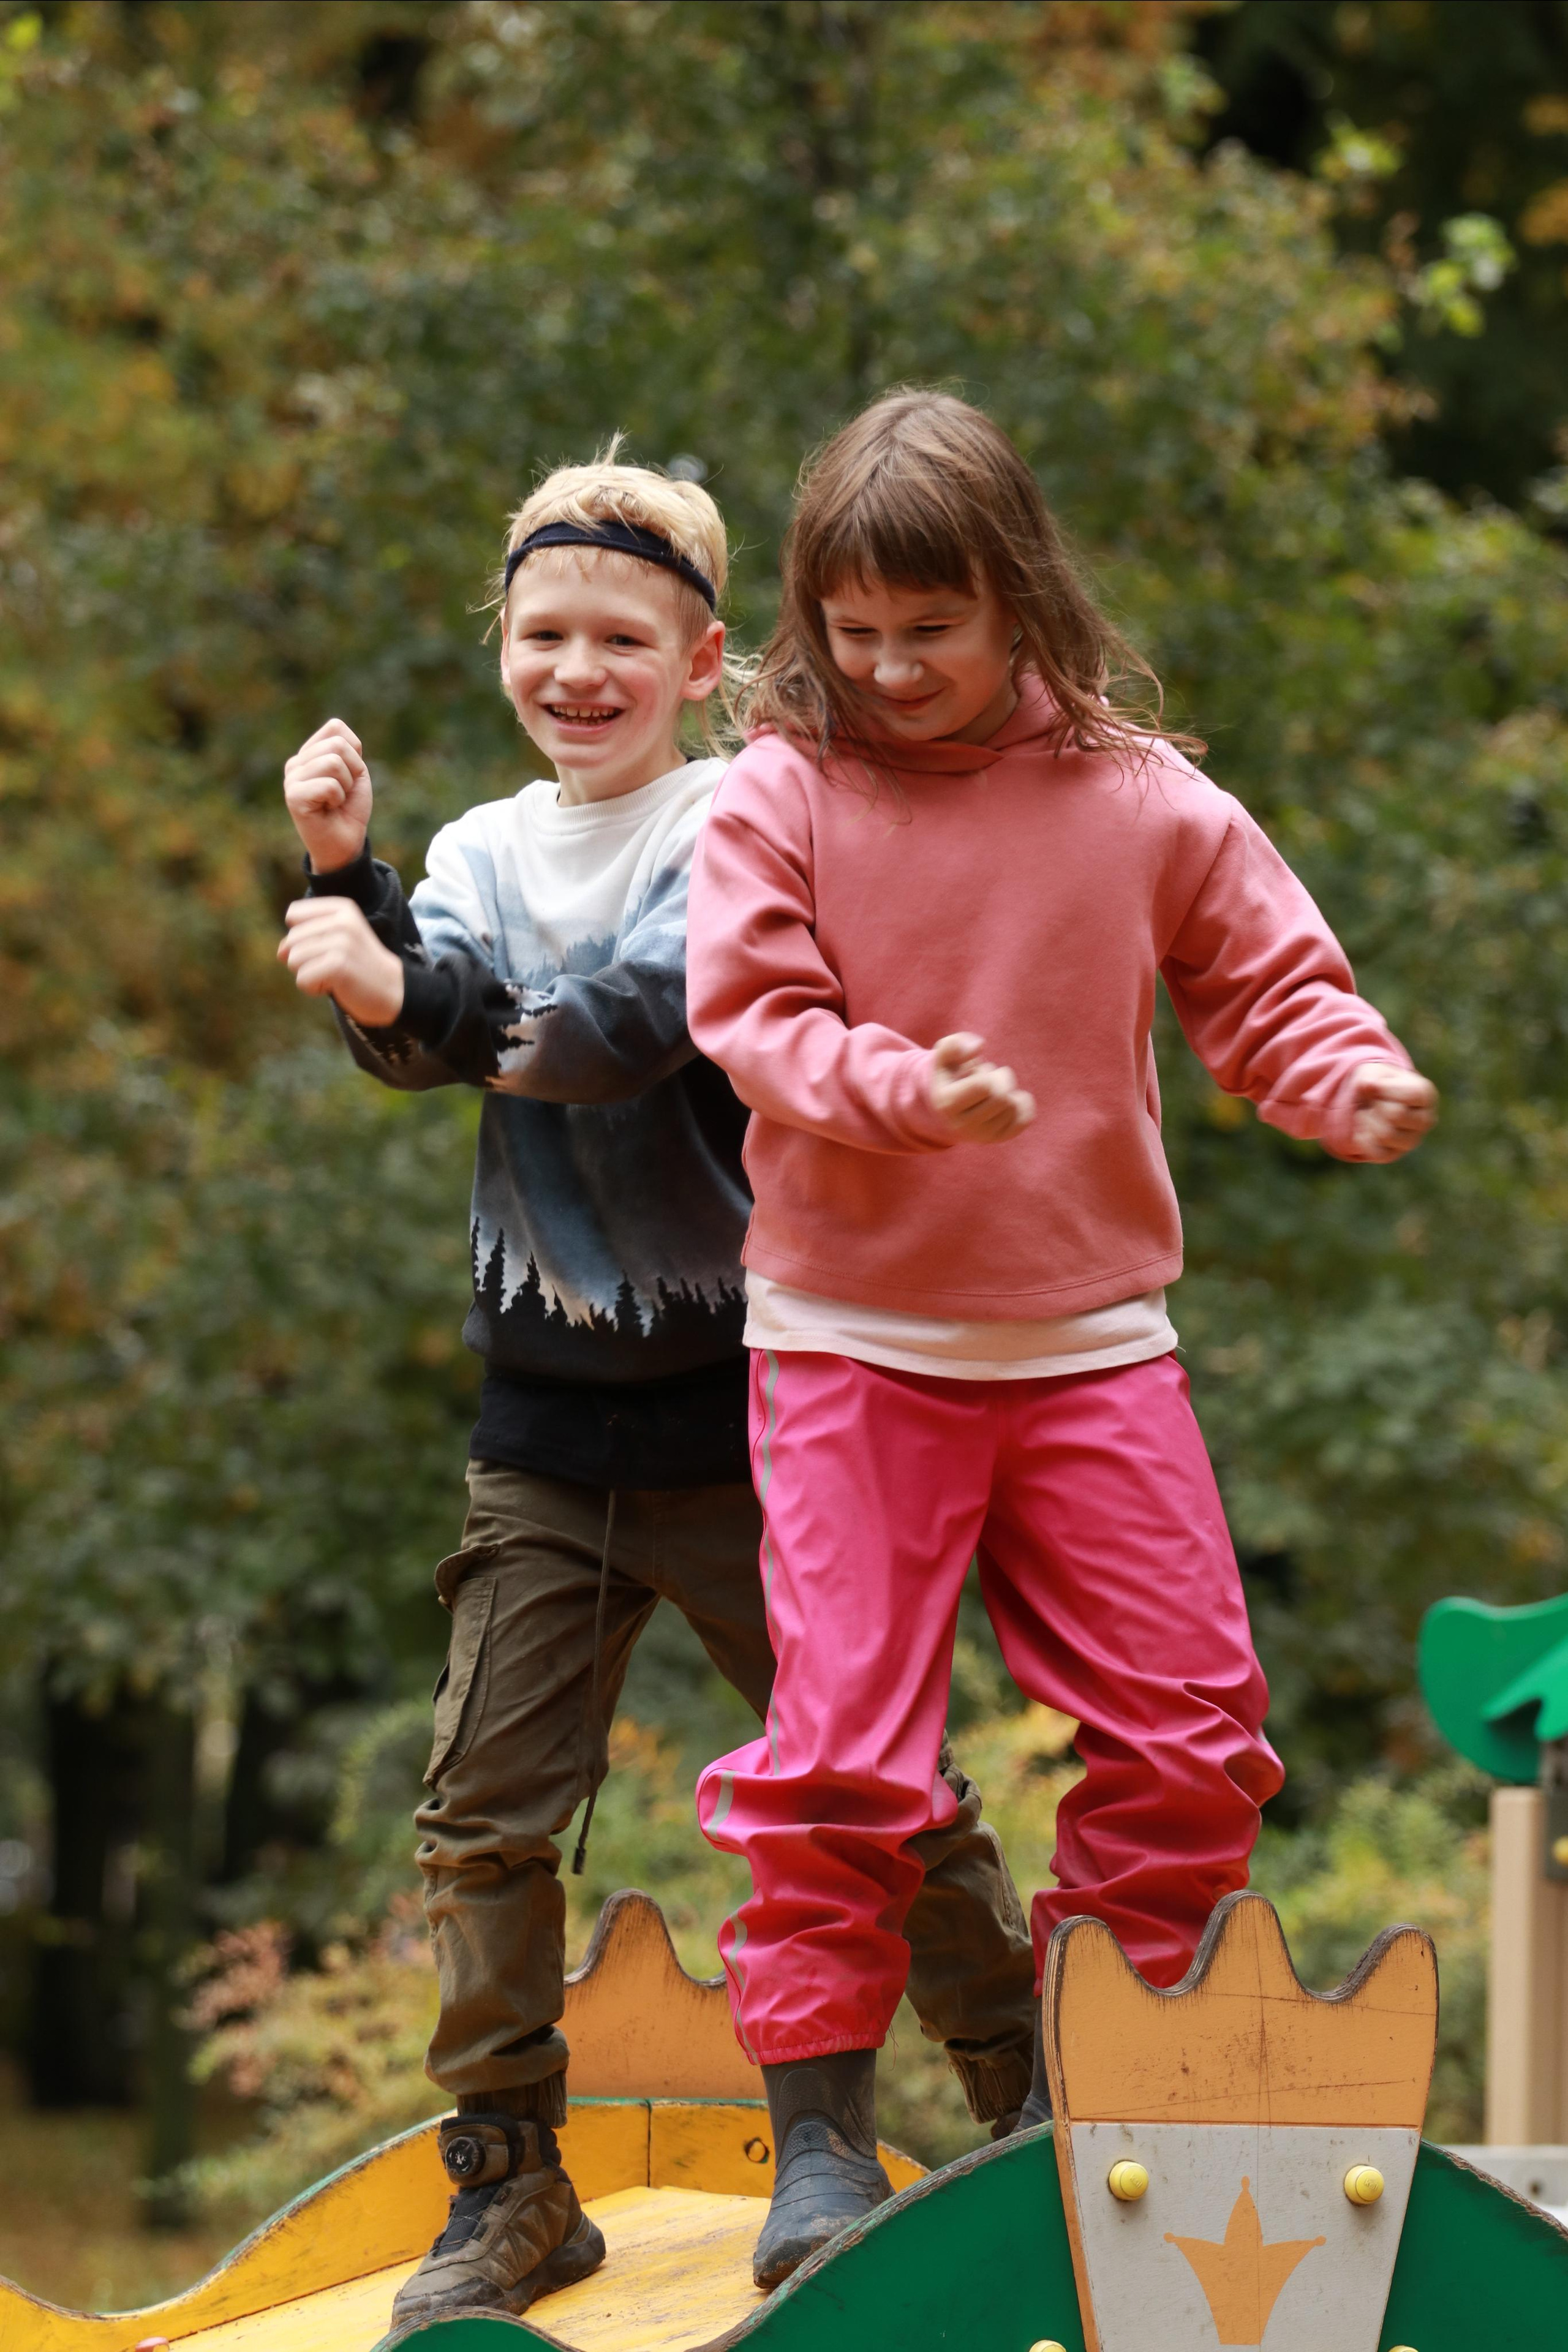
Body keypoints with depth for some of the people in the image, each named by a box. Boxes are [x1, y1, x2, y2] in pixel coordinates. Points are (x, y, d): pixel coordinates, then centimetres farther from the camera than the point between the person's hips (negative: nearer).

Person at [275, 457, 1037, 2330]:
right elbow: (415, 1043, -7)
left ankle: (1039, 2120, 15)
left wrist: (414, 994, -34)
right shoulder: (487, 852, 9)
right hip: (544, 1425, 4)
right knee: (485, 1810, 1)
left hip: (736, 1399, -4)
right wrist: (346, 876, -21)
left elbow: (642, 1022, -23)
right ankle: (509, 2186, 12)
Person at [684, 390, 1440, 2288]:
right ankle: (817, 2133, 6)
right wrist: (905, 1092, -28)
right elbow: (755, 1013, -10)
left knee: (1187, 1736, 2)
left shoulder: (1140, 800, 1)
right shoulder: (783, 795, -4)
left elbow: (1267, 981, 6)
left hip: (1089, 1337, 3)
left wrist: (1349, 1079, -15)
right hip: (852, 1343, -2)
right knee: (844, 1752, -5)